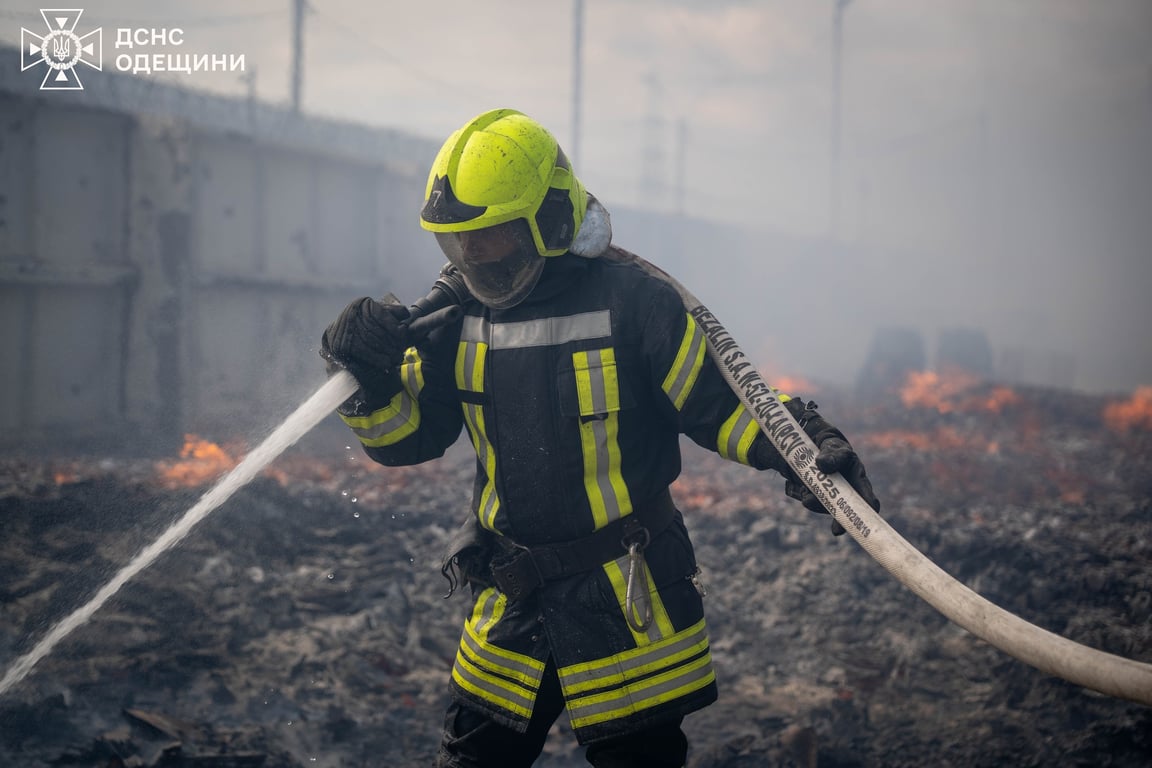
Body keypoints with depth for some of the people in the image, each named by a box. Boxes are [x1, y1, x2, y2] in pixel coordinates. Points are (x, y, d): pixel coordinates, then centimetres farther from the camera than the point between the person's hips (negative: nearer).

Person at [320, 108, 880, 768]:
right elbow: (405, 437, 4)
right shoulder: (458, 316, 1)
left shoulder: (631, 303, -13)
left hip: (626, 601, -5)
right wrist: (370, 380, -16)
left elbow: (720, 402, -8)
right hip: (513, 595, 5)